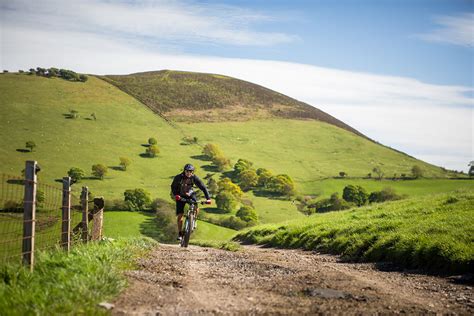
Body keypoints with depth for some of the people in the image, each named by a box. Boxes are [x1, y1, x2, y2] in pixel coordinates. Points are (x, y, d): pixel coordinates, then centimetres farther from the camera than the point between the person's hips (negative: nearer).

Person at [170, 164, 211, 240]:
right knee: (180, 215, -10)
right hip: (180, 196, -1)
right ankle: (180, 233, 3)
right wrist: (175, 195, -35)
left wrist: (208, 198, -31)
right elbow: (173, 187, -15)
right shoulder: (178, 177, -23)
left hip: (190, 194, 1)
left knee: (196, 208, -25)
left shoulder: (194, 178, -21)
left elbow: (203, 187, -20)